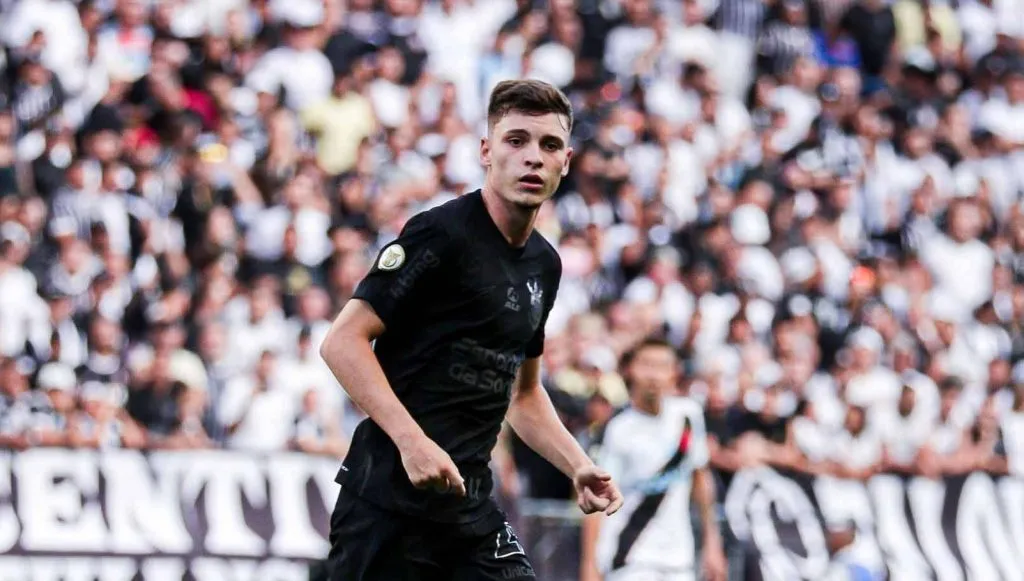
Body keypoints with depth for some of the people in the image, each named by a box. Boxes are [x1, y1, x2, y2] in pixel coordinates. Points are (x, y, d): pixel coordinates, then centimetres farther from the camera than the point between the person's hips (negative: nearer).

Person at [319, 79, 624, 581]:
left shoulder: (545, 265, 15)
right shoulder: (441, 233, -10)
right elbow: (343, 342, -15)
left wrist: (579, 468, 13)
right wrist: (411, 441, -24)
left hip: (469, 503, 8)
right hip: (389, 496, -7)